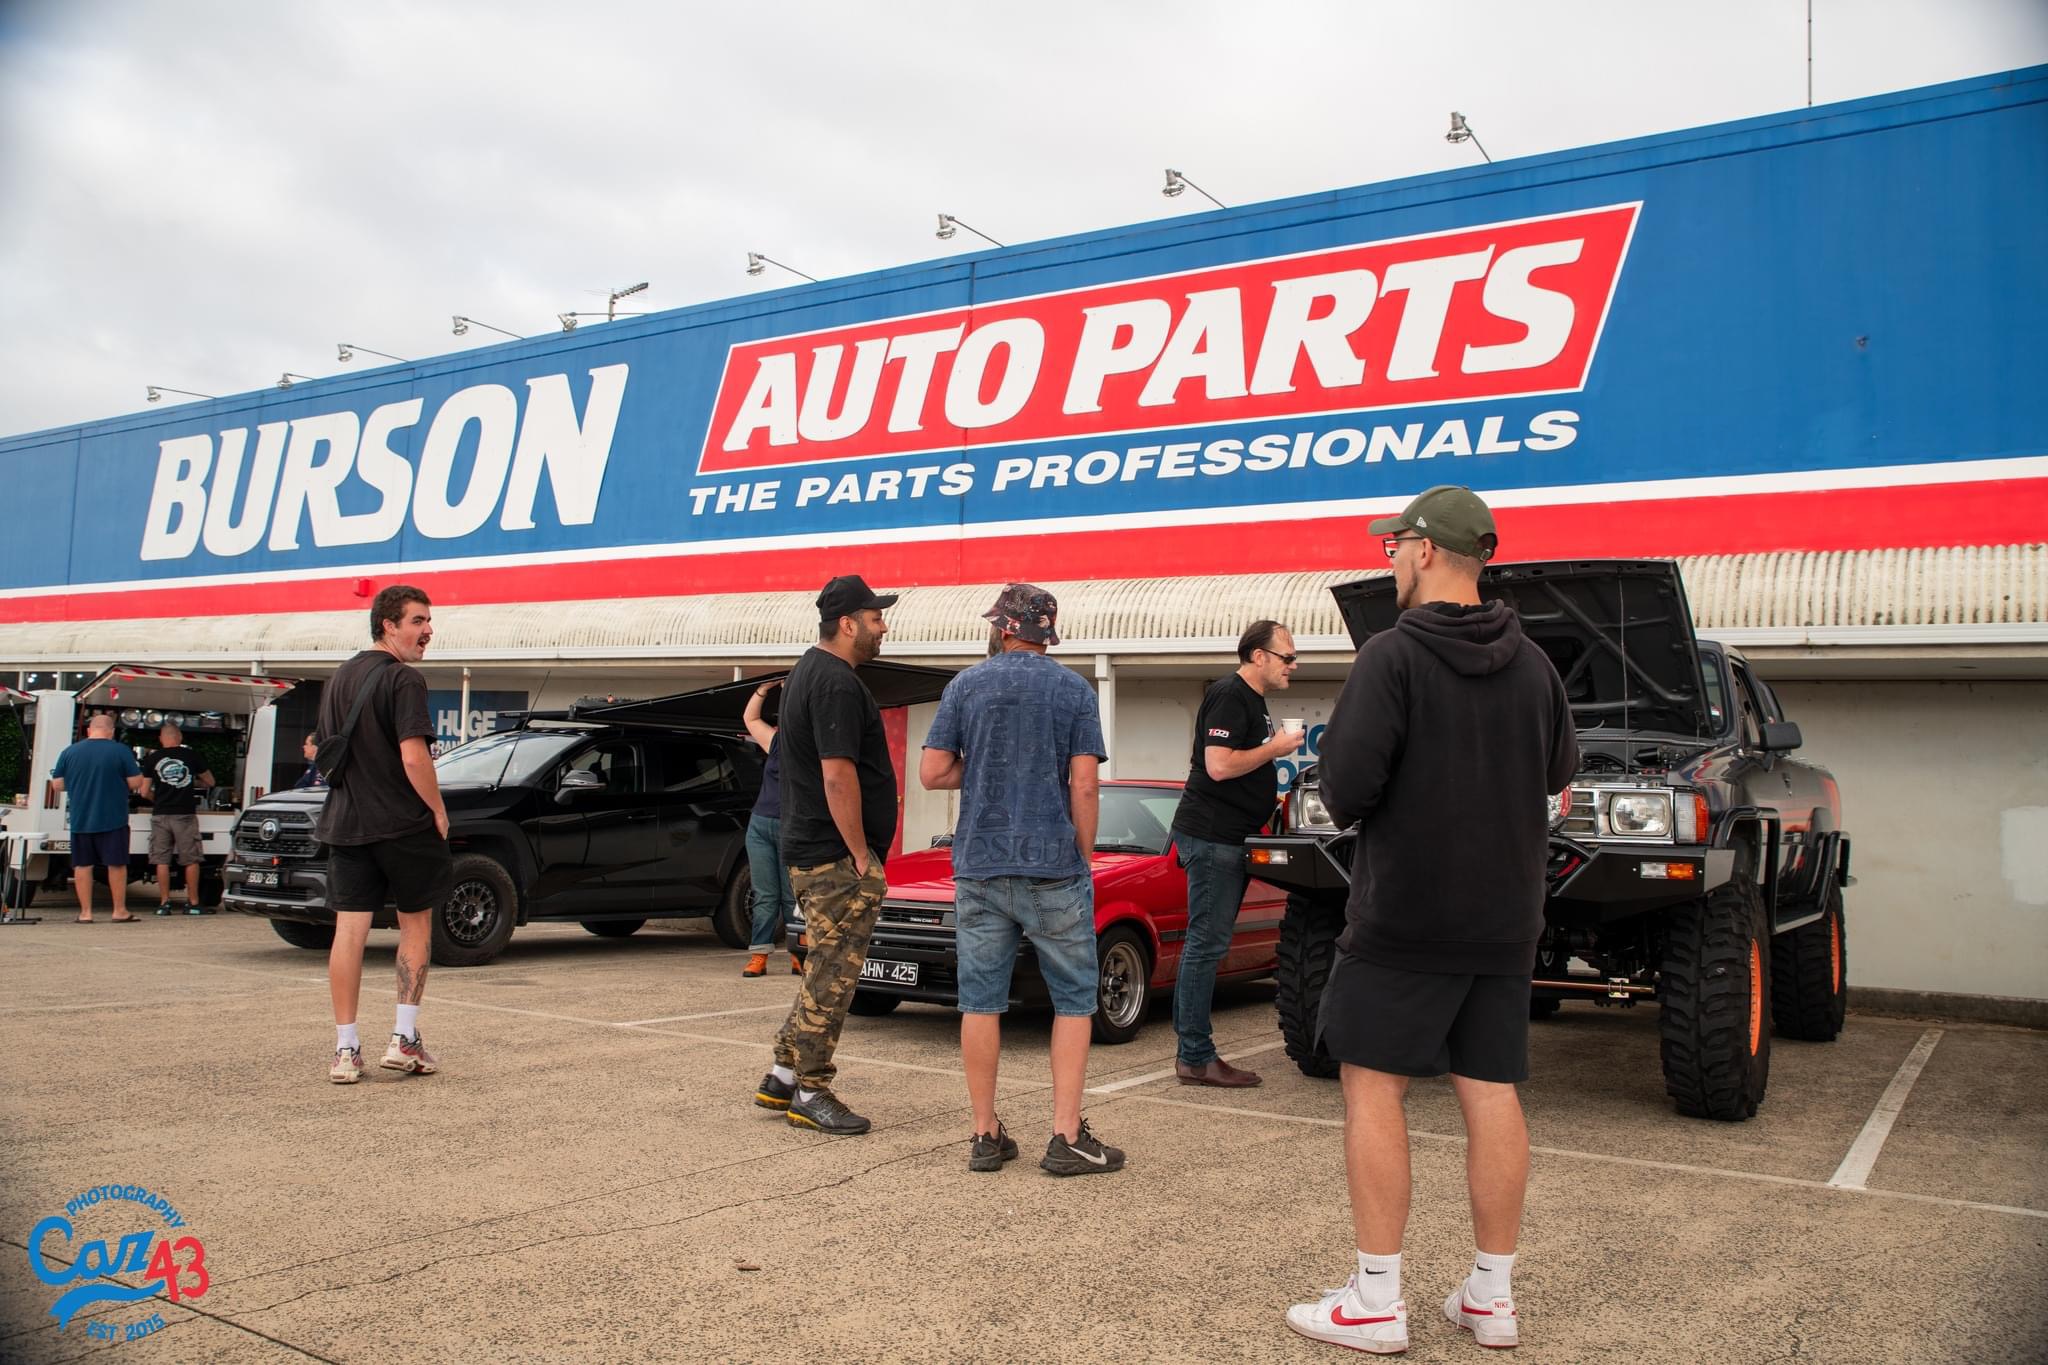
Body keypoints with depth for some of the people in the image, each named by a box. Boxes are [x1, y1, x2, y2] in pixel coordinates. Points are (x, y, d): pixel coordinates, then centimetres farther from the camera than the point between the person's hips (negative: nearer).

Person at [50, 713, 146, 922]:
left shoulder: (69, 752, 2)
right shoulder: (120, 751, -7)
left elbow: (57, 784, 6)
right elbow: (136, 783, -8)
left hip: (80, 821, 3)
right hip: (113, 820, -2)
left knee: (82, 866, 9)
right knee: (117, 865, 4)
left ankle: (85, 912, 10)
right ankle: (119, 911, 8)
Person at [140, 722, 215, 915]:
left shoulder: (152, 759, 4)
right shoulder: (192, 756, 2)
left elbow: (145, 792, 3)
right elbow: (209, 782, 13)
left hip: (160, 815, 1)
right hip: (185, 814, -1)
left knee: (162, 861, 7)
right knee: (191, 860, 5)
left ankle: (164, 903, 7)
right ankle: (193, 903, 6)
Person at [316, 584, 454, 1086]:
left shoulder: (338, 679, 13)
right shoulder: (403, 679, -13)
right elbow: (413, 757, -21)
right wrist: (439, 810, -10)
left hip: (345, 823, 6)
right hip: (403, 824, -6)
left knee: (349, 932, 5)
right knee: (414, 924, 9)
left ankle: (346, 1050, 7)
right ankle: (405, 1040, 9)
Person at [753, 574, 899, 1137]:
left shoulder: (808, 671, 17)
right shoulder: (837, 683, -16)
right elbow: (838, 775, -23)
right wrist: (861, 855, -17)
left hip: (809, 853, 11)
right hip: (836, 858, -11)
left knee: (825, 972, 17)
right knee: (831, 976, -3)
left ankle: (783, 1077, 23)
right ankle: (810, 1093, 5)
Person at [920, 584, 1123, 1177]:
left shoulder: (965, 686, 4)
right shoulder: (1074, 690, -1)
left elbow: (933, 772, 0)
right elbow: (1084, 787, -7)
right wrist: (1085, 861, 3)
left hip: (979, 867, 2)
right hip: (1053, 866, -2)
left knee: (980, 1001, 8)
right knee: (1074, 1000, 6)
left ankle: (986, 1136, 12)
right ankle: (1067, 1138, 3)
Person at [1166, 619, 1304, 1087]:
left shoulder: (1251, 699, 19)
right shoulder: (1229, 695, -13)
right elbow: (1219, 765, -23)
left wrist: (1267, 797, 18)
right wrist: (1275, 748, -13)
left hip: (1228, 837, 11)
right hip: (1211, 835, -11)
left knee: (1208, 943, 11)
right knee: (1207, 943, -8)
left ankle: (1193, 1051, 17)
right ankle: (1196, 1057, -4)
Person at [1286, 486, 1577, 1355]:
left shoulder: (1393, 656, -14)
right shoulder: (1530, 663, 7)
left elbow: (1348, 786, -19)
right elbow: (1560, 770, 17)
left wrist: (1348, 804, 2)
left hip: (1403, 915, -6)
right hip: (1505, 918, 6)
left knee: (1372, 1089, 2)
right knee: (1491, 1095, 10)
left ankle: (1375, 1306, 5)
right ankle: (1491, 1299, 19)